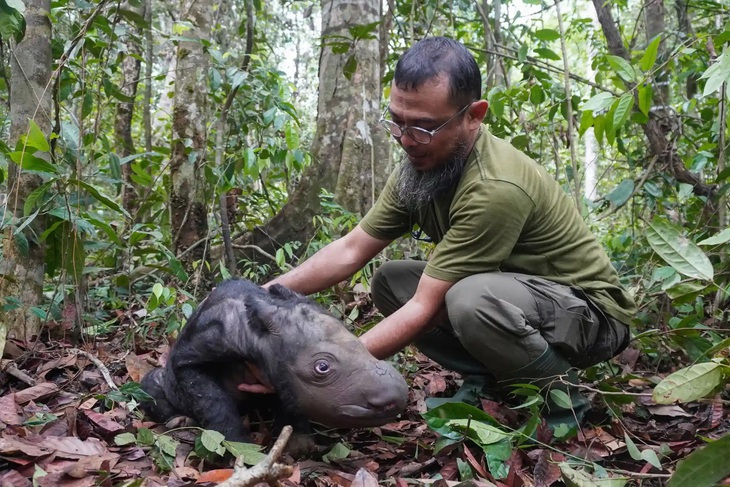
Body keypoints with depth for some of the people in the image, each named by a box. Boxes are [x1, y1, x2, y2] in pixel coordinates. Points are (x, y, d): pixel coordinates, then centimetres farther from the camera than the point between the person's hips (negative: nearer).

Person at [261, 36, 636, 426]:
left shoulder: (494, 188, -32)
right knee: (389, 281, -1)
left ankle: (560, 394, -8)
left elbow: (424, 309, -29)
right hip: (505, 294, 8)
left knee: (472, 298, -37)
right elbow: (350, 251, -3)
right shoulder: (419, 165, -7)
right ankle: (493, 379, 4)